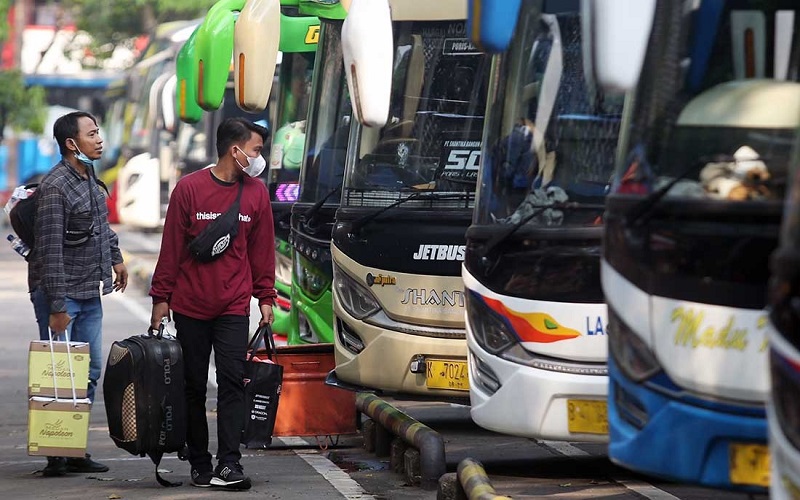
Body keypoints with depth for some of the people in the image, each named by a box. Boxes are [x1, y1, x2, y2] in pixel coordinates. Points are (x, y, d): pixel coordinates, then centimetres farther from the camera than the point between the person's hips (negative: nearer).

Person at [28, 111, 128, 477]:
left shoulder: (89, 175, 9)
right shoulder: (55, 187, -18)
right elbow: (50, 251, -20)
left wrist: (115, 257, 27)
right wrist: (57, 307, -22)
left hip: (90, 294, 9)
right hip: (61, 295, -9)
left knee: (90, 371, 9)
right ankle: (55, 456, 0)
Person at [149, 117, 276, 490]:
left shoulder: (256, 193, 4)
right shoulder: (189, 188, -5)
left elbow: (262, 249, 11)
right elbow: (171, 246, -1)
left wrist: (265, 297, 9)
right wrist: (161, 298, -1)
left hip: (234, 307, 1)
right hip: (190, 306, -1)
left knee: (232, 381, -10)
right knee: (194, 386, 5)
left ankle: (228, 464, -12)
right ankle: (199, 464, 13)